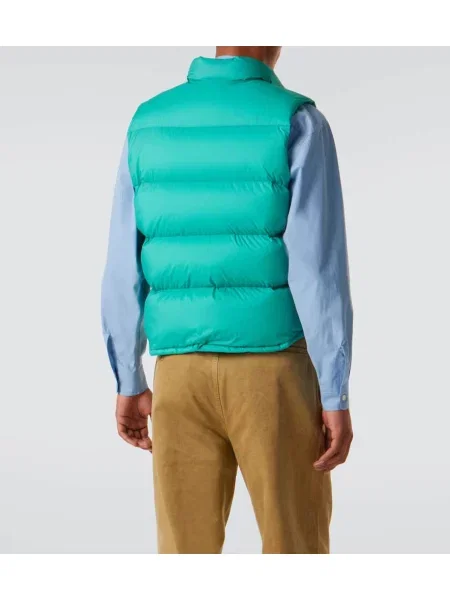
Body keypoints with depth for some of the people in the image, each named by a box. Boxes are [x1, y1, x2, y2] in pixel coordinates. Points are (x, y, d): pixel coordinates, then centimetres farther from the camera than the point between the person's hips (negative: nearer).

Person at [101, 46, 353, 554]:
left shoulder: (150, 124, 4)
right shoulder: (297, 124, -9)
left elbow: (124, 270, 3)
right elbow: (319, 269, -15)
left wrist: (129, 384, 12)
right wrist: (337, 397, -10)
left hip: (182, 376, 3)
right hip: (274, 374, -3)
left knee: (188, 563, 8)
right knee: (296, 556, 9)